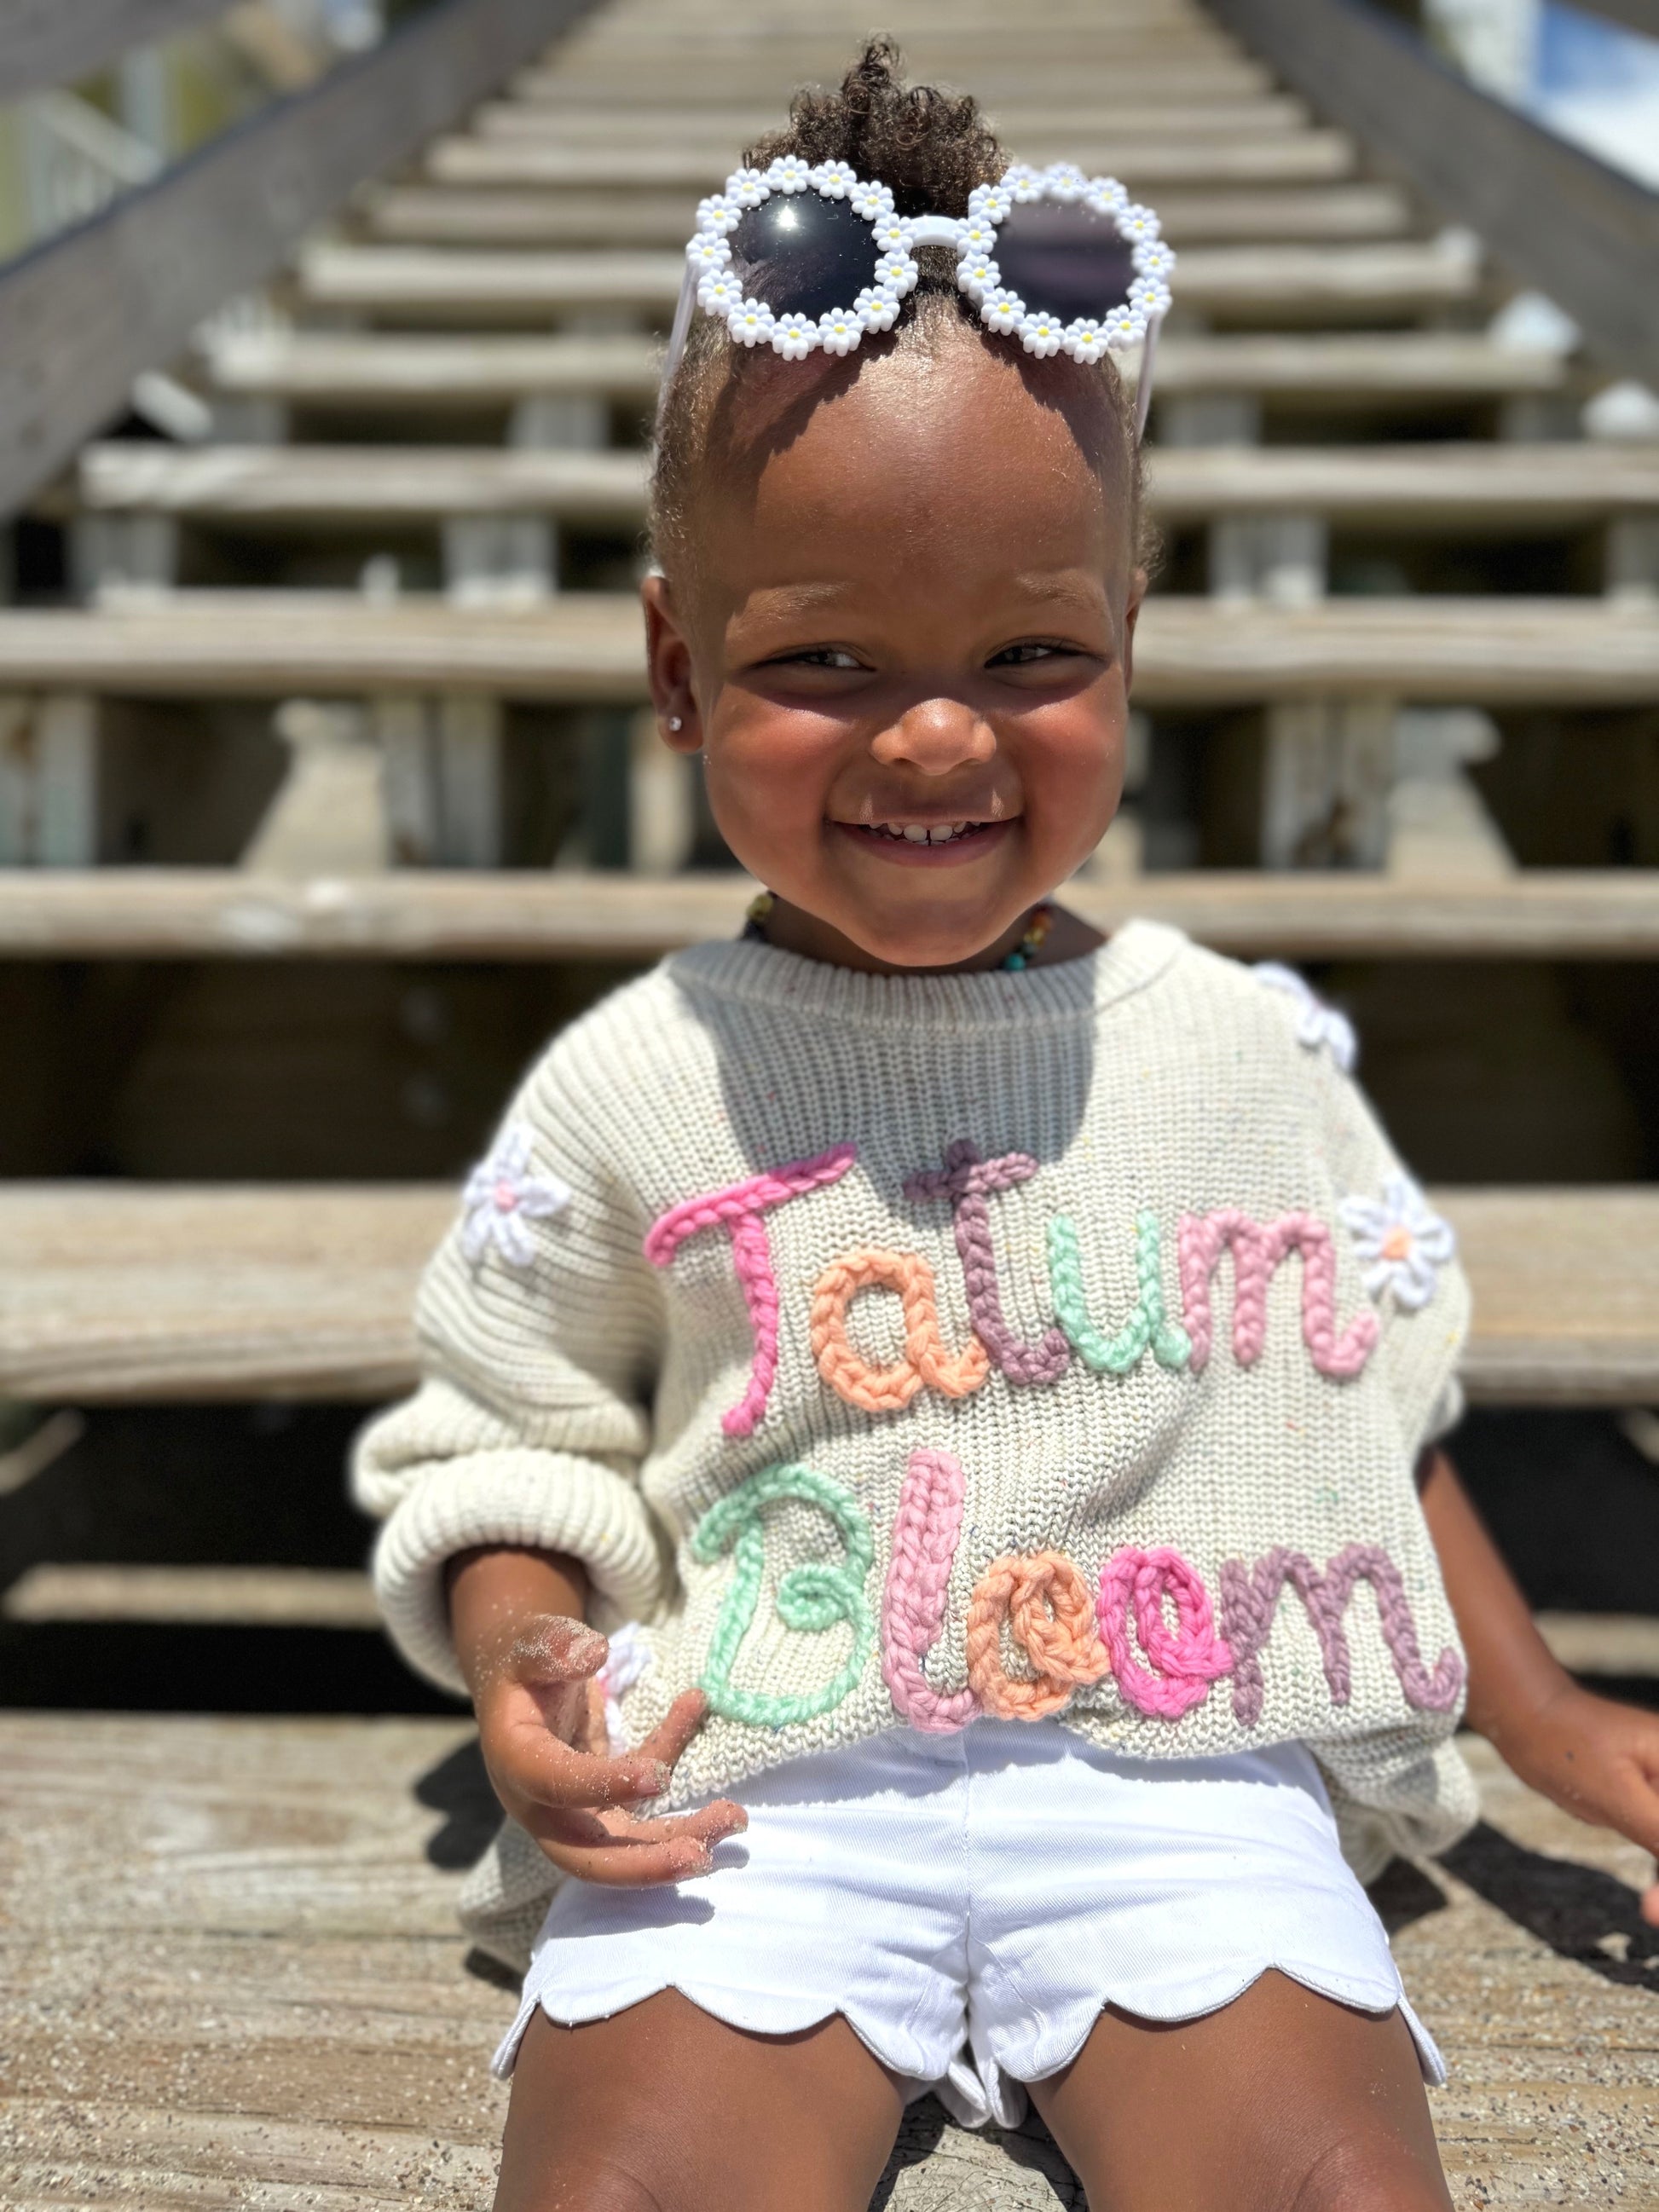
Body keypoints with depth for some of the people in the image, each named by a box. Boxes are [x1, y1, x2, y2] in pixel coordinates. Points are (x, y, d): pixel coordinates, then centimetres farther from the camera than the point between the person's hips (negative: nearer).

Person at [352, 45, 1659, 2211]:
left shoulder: (1247, 1049, 5)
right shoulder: (631, 1088, 0)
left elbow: (1377, 1404, 16)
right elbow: (507, 1446, 10)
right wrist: (517, 1665, -10)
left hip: (1183, 1775, 2)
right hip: (760, 1796, -1)